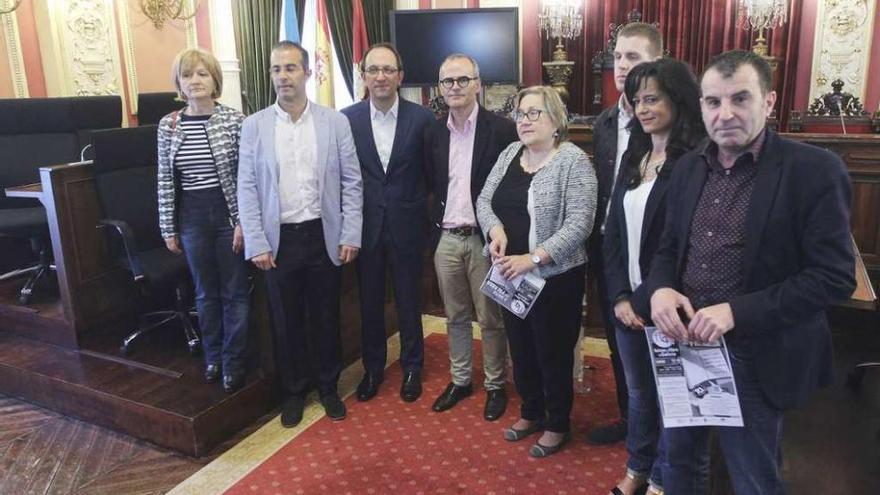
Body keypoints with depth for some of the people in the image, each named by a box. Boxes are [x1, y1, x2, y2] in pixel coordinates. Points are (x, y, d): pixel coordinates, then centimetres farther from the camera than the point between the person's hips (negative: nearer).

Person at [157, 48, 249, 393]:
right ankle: (213, 357, 32)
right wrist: (168, 228, 5)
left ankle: (233, 363, 21)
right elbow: (165, 180, 5)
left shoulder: (235, 119, -6)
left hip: (229, 215, -2)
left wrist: (244, 221, -10)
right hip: (192, 218, 3)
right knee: (205, 292, 15)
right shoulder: (168, 125, 2)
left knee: (235, 292, 7)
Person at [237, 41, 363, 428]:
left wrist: (351, 236, -5)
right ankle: (294, 390, 31)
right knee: (287, 321, 11)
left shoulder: (335, 122, -1)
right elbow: (247, 189, -1)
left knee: (326, 316, 12)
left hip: (324, 236, 0)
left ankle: (328, 386, 32)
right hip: (278, 239, 0)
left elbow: (351, 182, 0)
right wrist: (256, 244, -6)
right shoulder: (254, 125, 0)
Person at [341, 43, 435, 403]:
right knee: (370, 301, 13)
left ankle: (412, 367, 31)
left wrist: (427, 214, -1)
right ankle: (373, 367, 32)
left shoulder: (421, 118, -5)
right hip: (365, 225, 1)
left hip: (406, 224, -1)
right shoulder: (346, 119, -2)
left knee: (409, 301, 12)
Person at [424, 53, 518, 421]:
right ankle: (460, 380, 33)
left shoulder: (501, 129, -9)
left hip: (484, 239, -4)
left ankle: (495, 385, 25)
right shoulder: (434, 133, 7)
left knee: (491, 319, 8)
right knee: (455, 316, 17)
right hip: (446, 239, 5)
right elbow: (432, 184, 12)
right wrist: (435, 228, 4)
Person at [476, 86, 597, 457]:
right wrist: (496, 229, -15)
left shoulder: (573, 160, -12)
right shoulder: (510, 153, 6)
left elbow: (579, 224, -19)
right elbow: (484, 200, 6)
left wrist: (533, 259, -25)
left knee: (553, 353, 8)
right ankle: (531, 413, 40)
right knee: (520, 347, 18)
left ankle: (558, 425, 30)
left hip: (554, 276, -6)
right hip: (510, 274, 6)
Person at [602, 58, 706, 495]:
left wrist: (649, 300, -14)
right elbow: (614, 229, 6)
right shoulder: (634, 155, 8)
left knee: (669, 394, 14)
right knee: (637, 392, 21)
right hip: (628, 301, 6)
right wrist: (620, 295, -3)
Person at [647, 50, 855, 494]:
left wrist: (737, 312, -25)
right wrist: (660, 288, -10)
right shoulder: (689, 167, 4)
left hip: (754, 359, -5)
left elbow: (834, 277, -17)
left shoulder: (814, 170, -13)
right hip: (683, 344, 5)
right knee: (678, 459, 23)